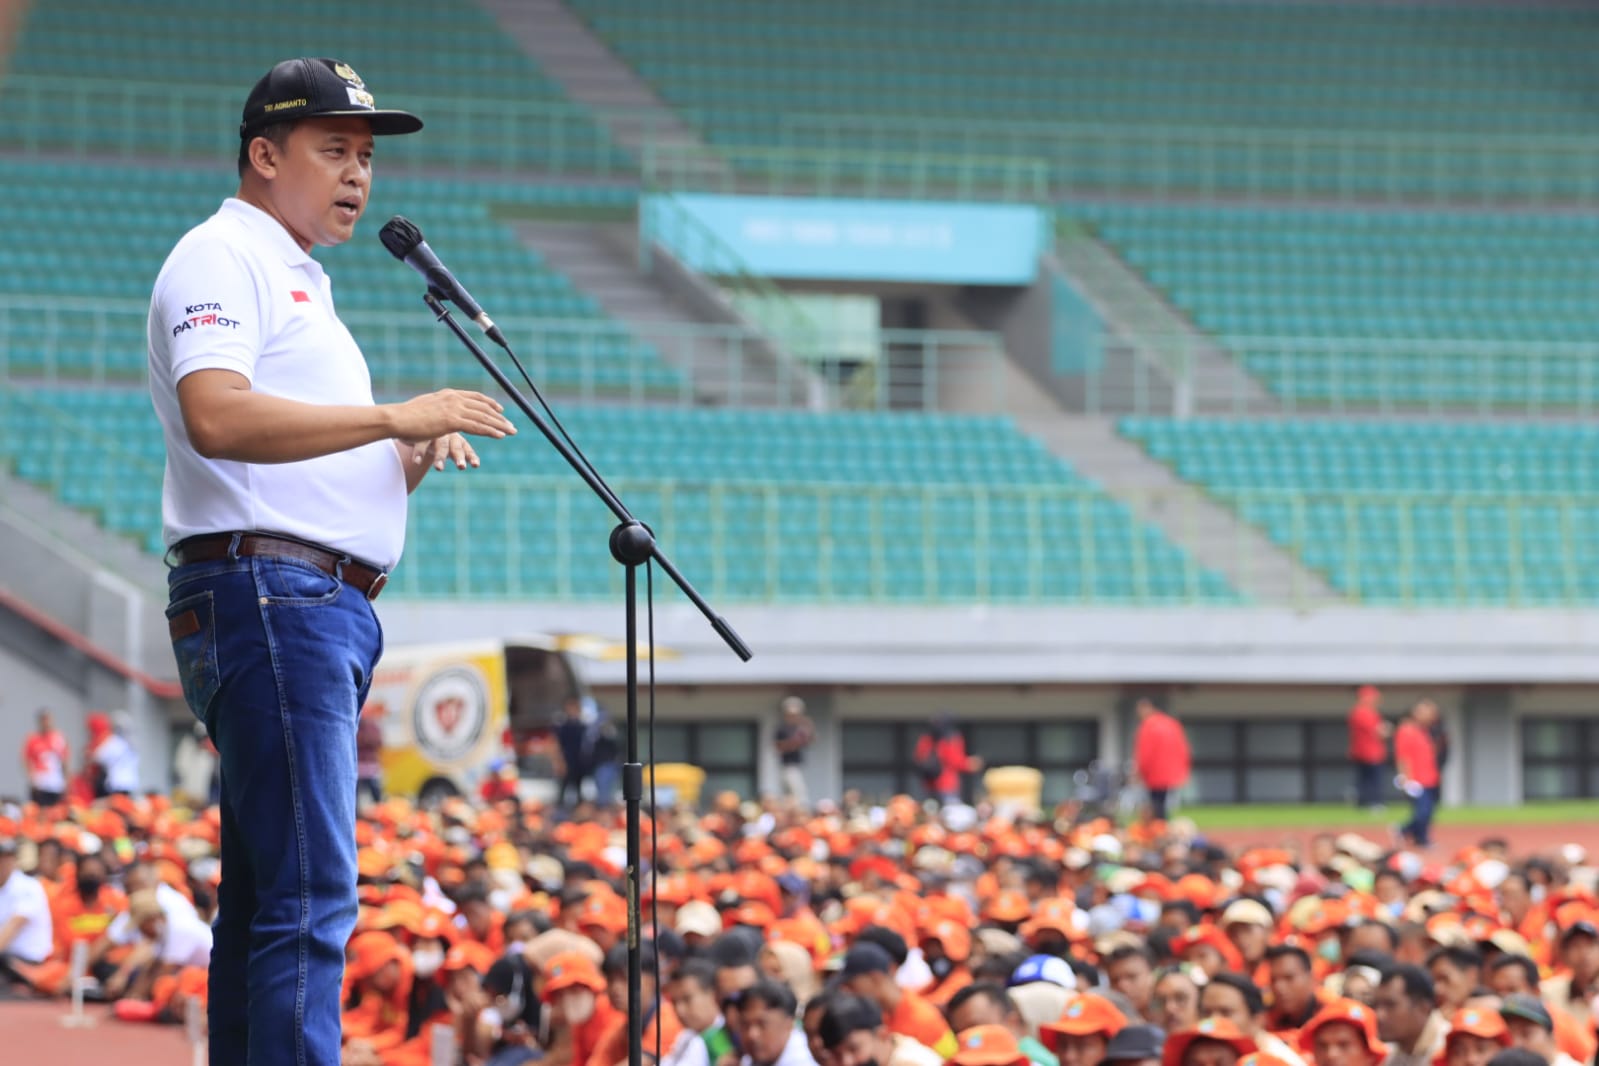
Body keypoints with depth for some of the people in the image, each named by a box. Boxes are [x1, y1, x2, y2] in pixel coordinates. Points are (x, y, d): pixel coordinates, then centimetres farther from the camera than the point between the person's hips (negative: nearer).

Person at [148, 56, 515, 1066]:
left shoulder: (299, 282, 27)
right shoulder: (222, 258, -5)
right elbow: (216, 417, -23)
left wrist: (409, 461, 7)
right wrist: (394, 418, -23)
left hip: (327, 607, 11)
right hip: (266, 595, -11)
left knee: (268, 901, 10)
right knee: (311, 896, -17)